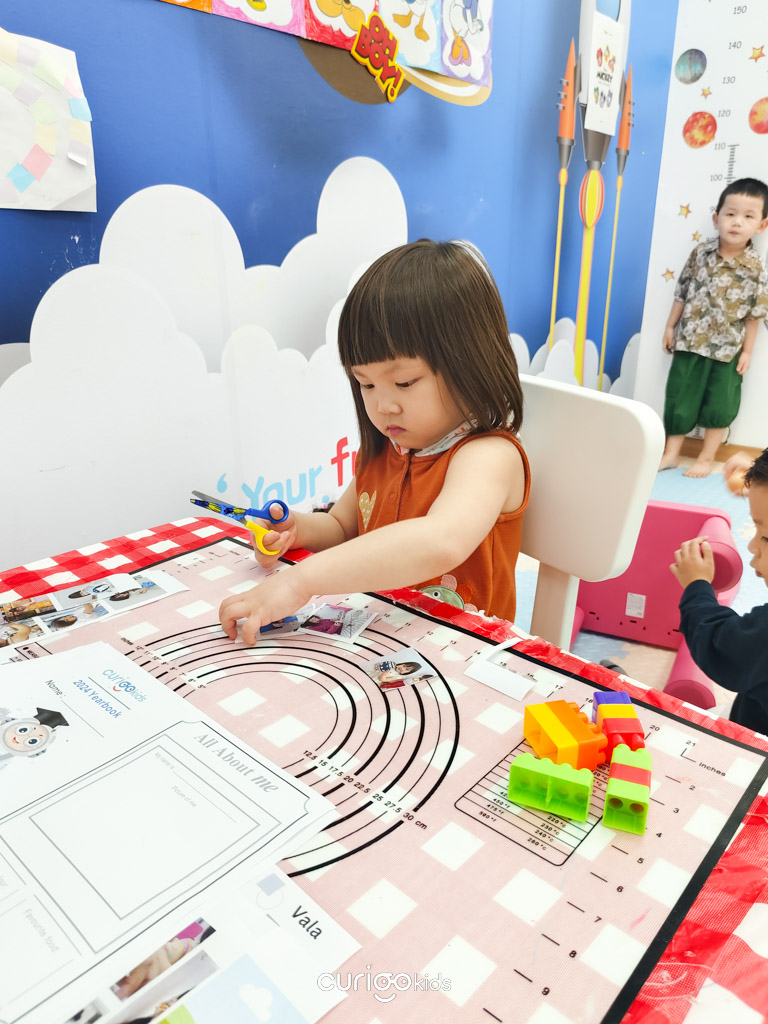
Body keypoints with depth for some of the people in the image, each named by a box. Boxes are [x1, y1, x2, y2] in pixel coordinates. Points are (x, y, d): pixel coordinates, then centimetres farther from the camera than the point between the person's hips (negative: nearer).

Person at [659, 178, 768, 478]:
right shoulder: (701, 252, -5)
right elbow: (682, 292, 4)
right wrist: (671, 326, 7)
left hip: (726, 349, -2)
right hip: (689, 341, 2)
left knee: (718, 405, 8)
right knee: (679, 398, 9)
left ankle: (707, 457, 23)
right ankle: (671, 452, 22)